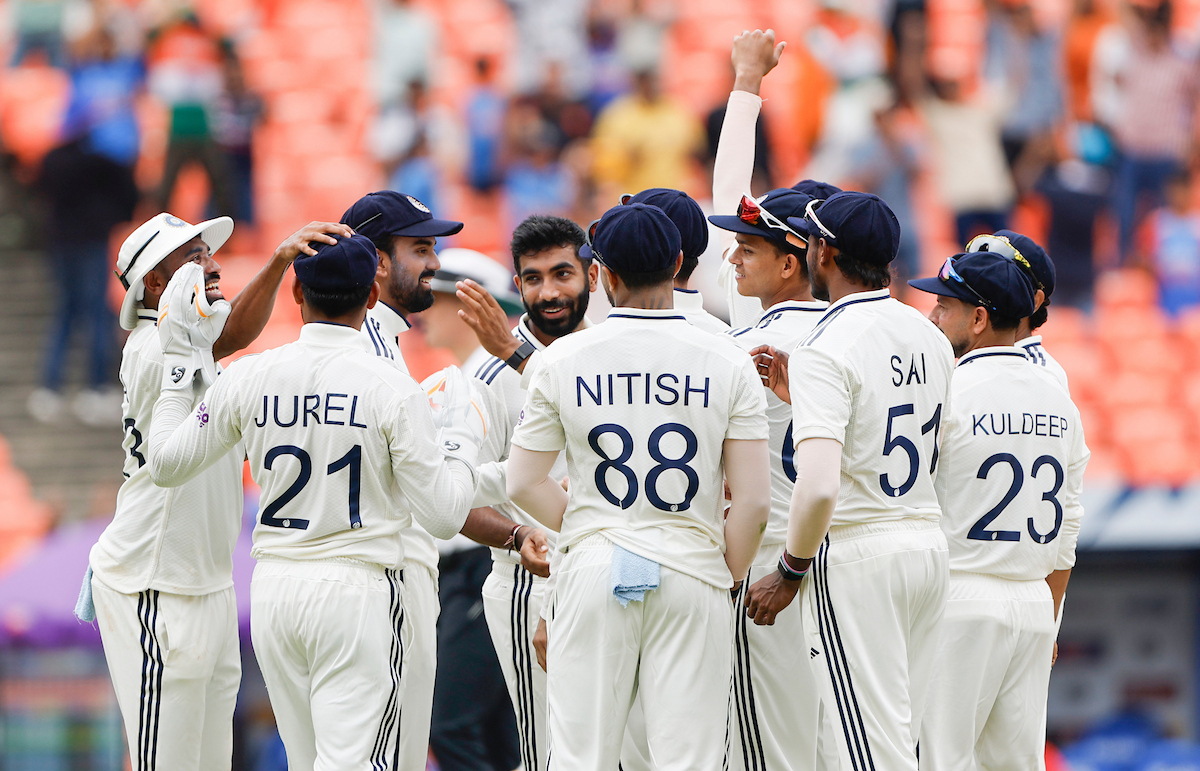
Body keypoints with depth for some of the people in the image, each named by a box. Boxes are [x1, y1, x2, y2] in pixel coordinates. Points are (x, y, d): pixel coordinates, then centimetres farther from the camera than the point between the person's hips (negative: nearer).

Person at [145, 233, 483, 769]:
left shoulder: (248, 378, 0)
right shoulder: (391, 389, -9)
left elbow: (166, 463, 13)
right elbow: (443, 516, -6)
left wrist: (177, 362, 22)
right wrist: (461, 438, 11)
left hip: (273, 587, 4)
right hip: (358, 588, -4)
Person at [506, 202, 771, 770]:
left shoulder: (564, 359, 0)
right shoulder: (727, 363, -2)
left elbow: (524, 484, 3)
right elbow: (753, 500, -5)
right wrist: (728, 577, 9)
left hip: (594, 572, 0)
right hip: (693, 574, 0)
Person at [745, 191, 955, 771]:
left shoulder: (826, 349, -16)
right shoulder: (930, 337, 10)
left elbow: (819, 484, -26)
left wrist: (791, 571, -13)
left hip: (857, 555, -8)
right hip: (929, 544, 8)